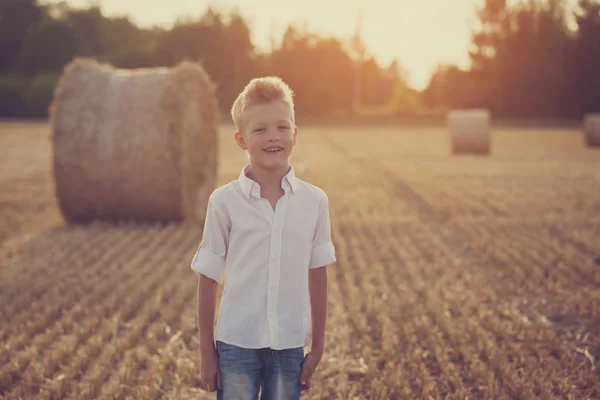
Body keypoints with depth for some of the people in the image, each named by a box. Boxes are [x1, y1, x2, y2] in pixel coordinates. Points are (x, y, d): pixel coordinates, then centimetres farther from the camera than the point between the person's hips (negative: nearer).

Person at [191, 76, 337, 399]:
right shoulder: (224, 201, -7)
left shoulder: (314, 201, -1)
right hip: (236, 344, -2)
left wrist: (317, 346, 8)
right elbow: (208, 279, -1)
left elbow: (317, 277, 5)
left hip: (290, 345, 2)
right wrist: (206, 351, 2)